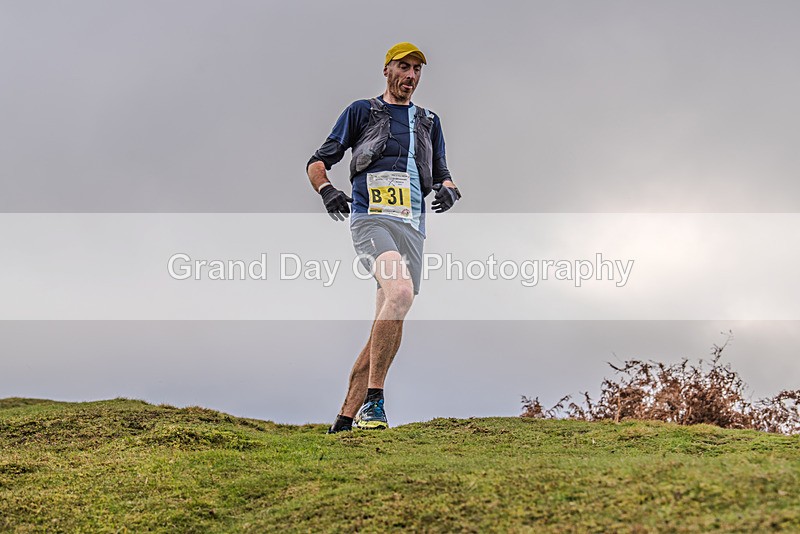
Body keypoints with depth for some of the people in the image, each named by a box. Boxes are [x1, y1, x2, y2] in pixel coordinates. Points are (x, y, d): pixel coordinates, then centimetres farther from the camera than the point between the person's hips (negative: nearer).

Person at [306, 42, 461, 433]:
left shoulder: (429, 122, 24)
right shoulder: (361, 112, 12)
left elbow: (441, 174, 25)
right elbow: (318, 162, 11)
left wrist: (448, 189, 0)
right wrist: (326, 190, -12)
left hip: (411, 227, 5)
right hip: (370, 219, -5)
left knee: (390, 323, -1)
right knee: (400, 292, -31)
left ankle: (346, 418, 7)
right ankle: (373, 400, -26)